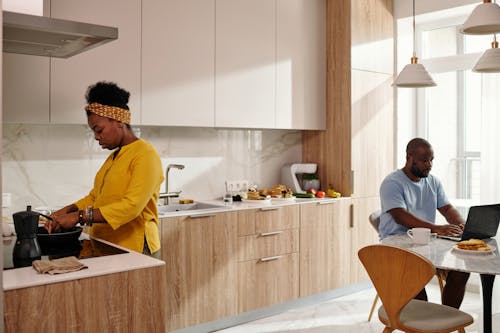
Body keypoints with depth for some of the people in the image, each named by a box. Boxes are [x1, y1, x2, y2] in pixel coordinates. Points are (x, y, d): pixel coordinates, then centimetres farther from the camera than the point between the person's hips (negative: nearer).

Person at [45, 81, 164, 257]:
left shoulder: (145, 154, -13)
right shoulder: (113, 156, 14)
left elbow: (132, 206, -23)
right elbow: (94, 196, 17)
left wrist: (79, 217, -23)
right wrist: (67, 211, 0)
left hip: (134, 249, -7)